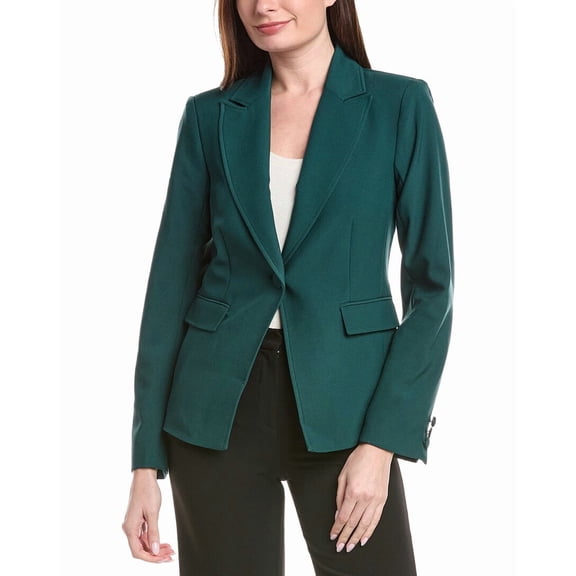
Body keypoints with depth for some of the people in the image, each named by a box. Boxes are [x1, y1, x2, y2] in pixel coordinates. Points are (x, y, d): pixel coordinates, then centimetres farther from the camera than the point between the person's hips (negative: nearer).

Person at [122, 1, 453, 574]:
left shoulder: (401, 104, -1)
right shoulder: (210, 117, 5)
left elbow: (431, 284, -3)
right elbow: (171, 281, 4)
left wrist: (382, 442, -12)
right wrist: (146, 461, 1)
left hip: (339, 406, -1)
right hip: (220, 411, 2)